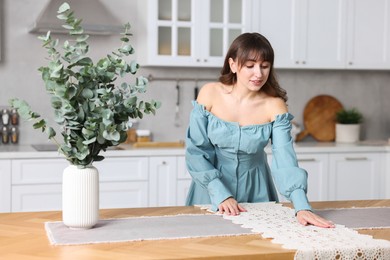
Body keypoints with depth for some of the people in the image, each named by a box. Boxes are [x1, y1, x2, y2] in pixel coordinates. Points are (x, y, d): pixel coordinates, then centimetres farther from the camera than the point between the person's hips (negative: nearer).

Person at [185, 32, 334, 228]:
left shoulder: (275, 106, -16)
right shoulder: (210, 94, -15)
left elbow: (286, 161, -23)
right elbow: (196, 150, -13)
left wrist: (302, 207, -37)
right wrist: (221, 194, -22)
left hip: (255, 190, 1)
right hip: (212, 188, 0)